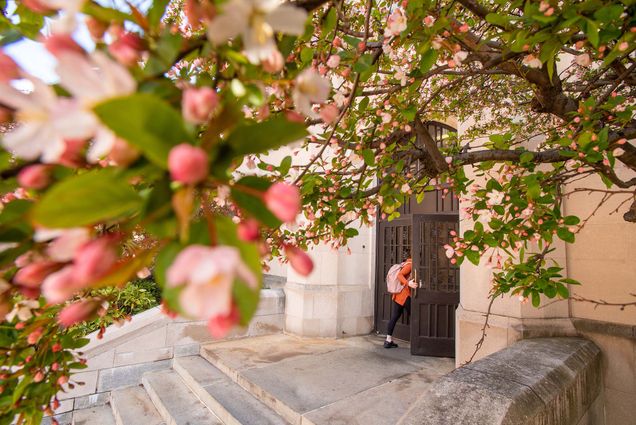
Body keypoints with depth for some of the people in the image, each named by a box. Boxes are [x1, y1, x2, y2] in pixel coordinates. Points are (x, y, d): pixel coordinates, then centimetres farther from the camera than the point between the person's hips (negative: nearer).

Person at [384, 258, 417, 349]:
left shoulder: (409, 264, 17)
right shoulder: (410, 264, -10)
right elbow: (399, 275, -22)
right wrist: (408, 283, -33)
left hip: (397, 295, 9)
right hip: (405, 295, -9)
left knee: (394, 317, 8)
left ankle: (388, 341, 11)